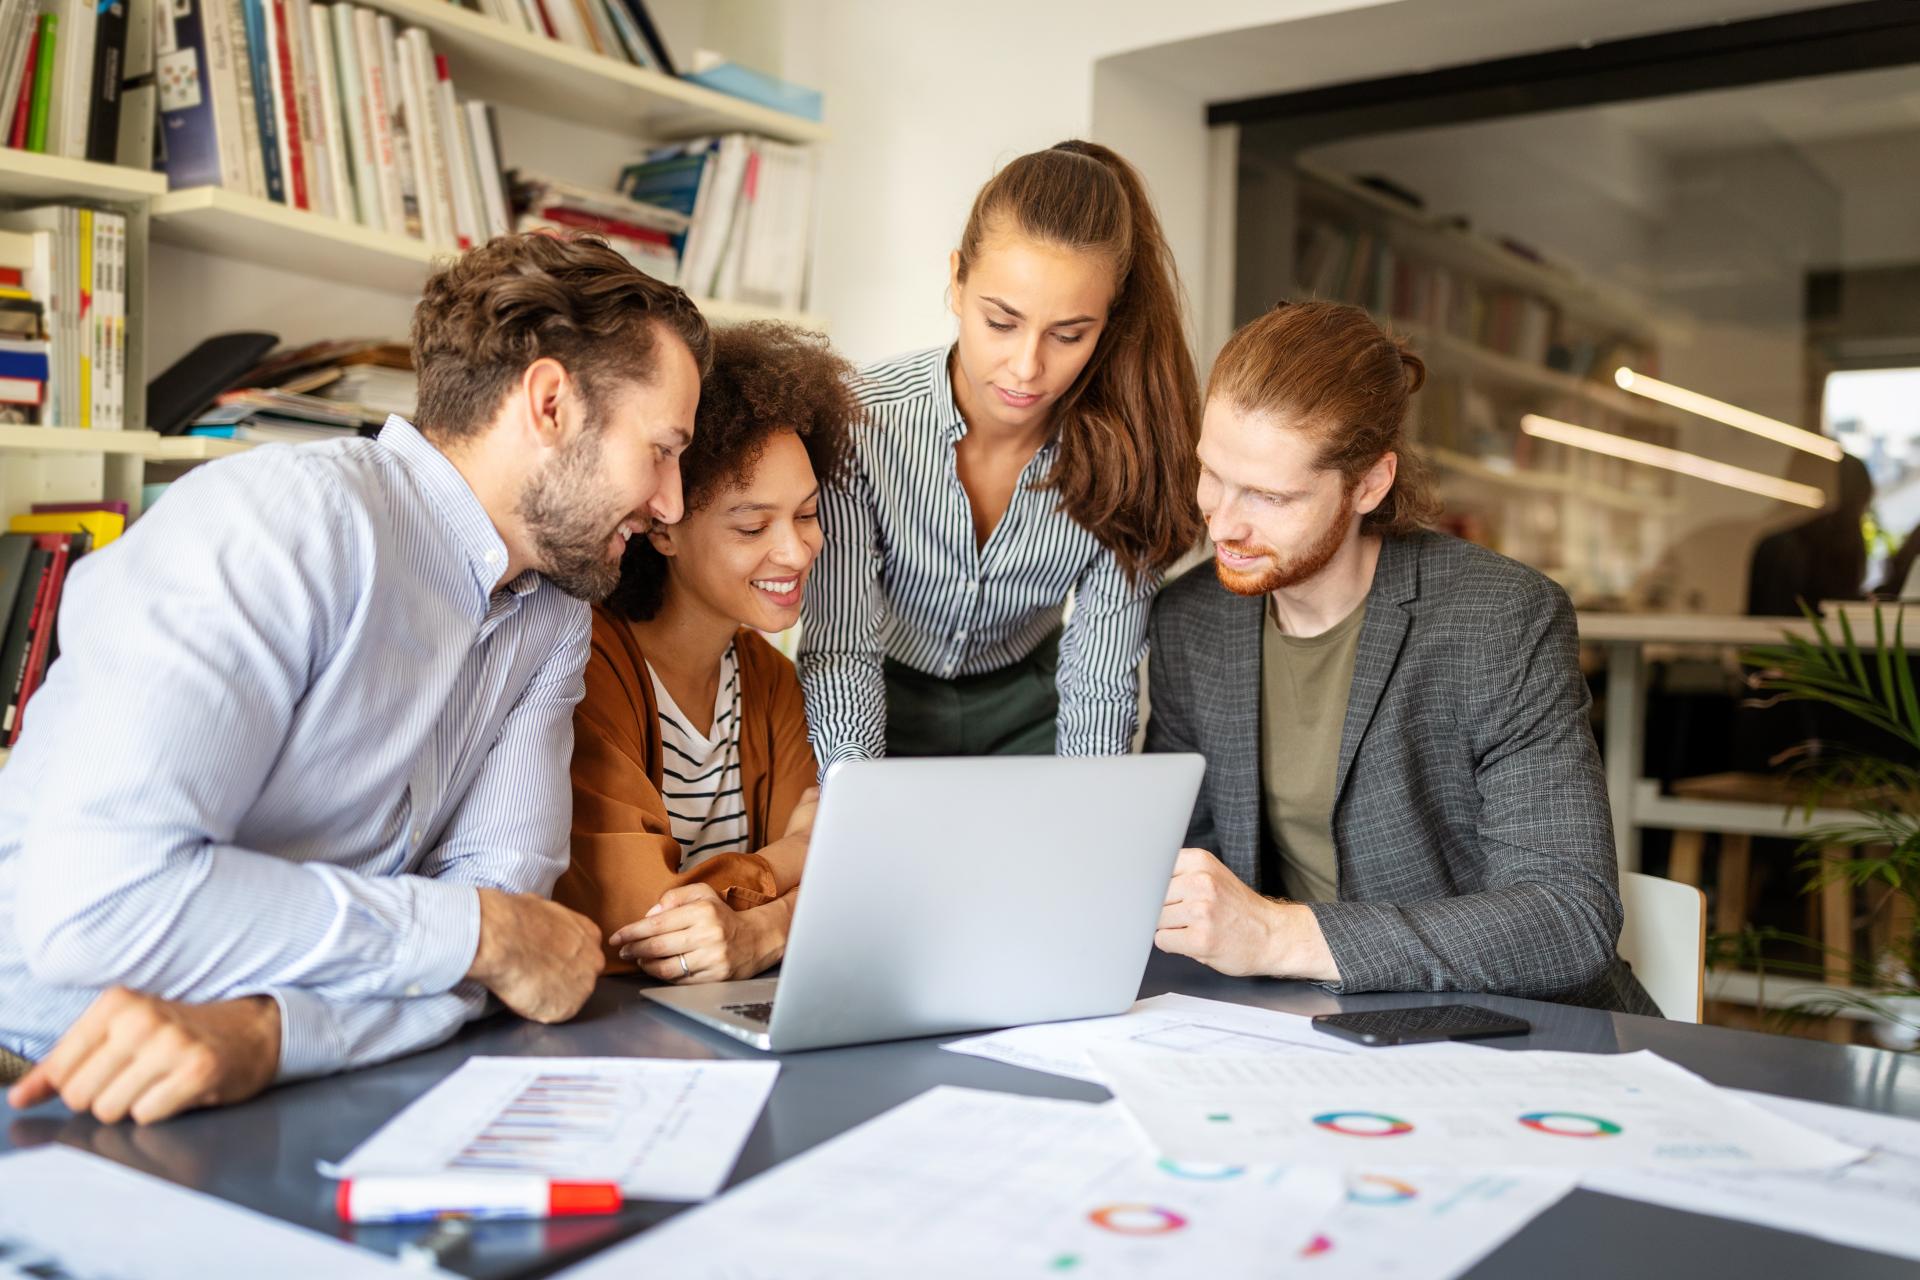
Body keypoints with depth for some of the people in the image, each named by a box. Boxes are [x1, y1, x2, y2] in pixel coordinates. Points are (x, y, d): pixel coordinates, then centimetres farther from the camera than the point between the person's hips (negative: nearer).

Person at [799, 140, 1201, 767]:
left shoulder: (1122, 454, -19)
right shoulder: (861, 423, -24)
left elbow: (1101, 683, -15)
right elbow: (838, 651, -24)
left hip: (1026, 710, 3)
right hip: (883, 706, -2)